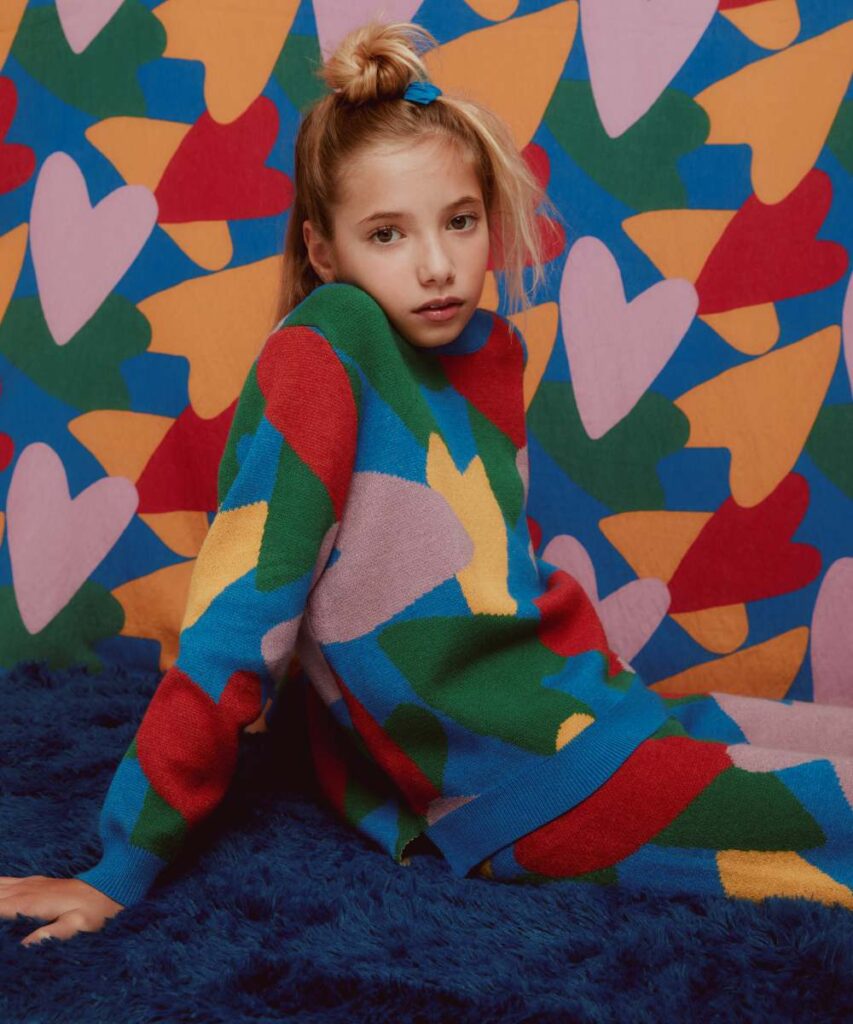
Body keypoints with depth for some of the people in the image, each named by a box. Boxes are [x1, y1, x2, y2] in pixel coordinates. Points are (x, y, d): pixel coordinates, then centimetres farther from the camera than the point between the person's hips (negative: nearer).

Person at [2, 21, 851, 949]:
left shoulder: (491, 349, 5)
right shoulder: (320, 353, -16)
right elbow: (238, 617, -19)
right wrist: (125, 868, -16)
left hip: (578, 705, 7)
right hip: (492, 785, -7)